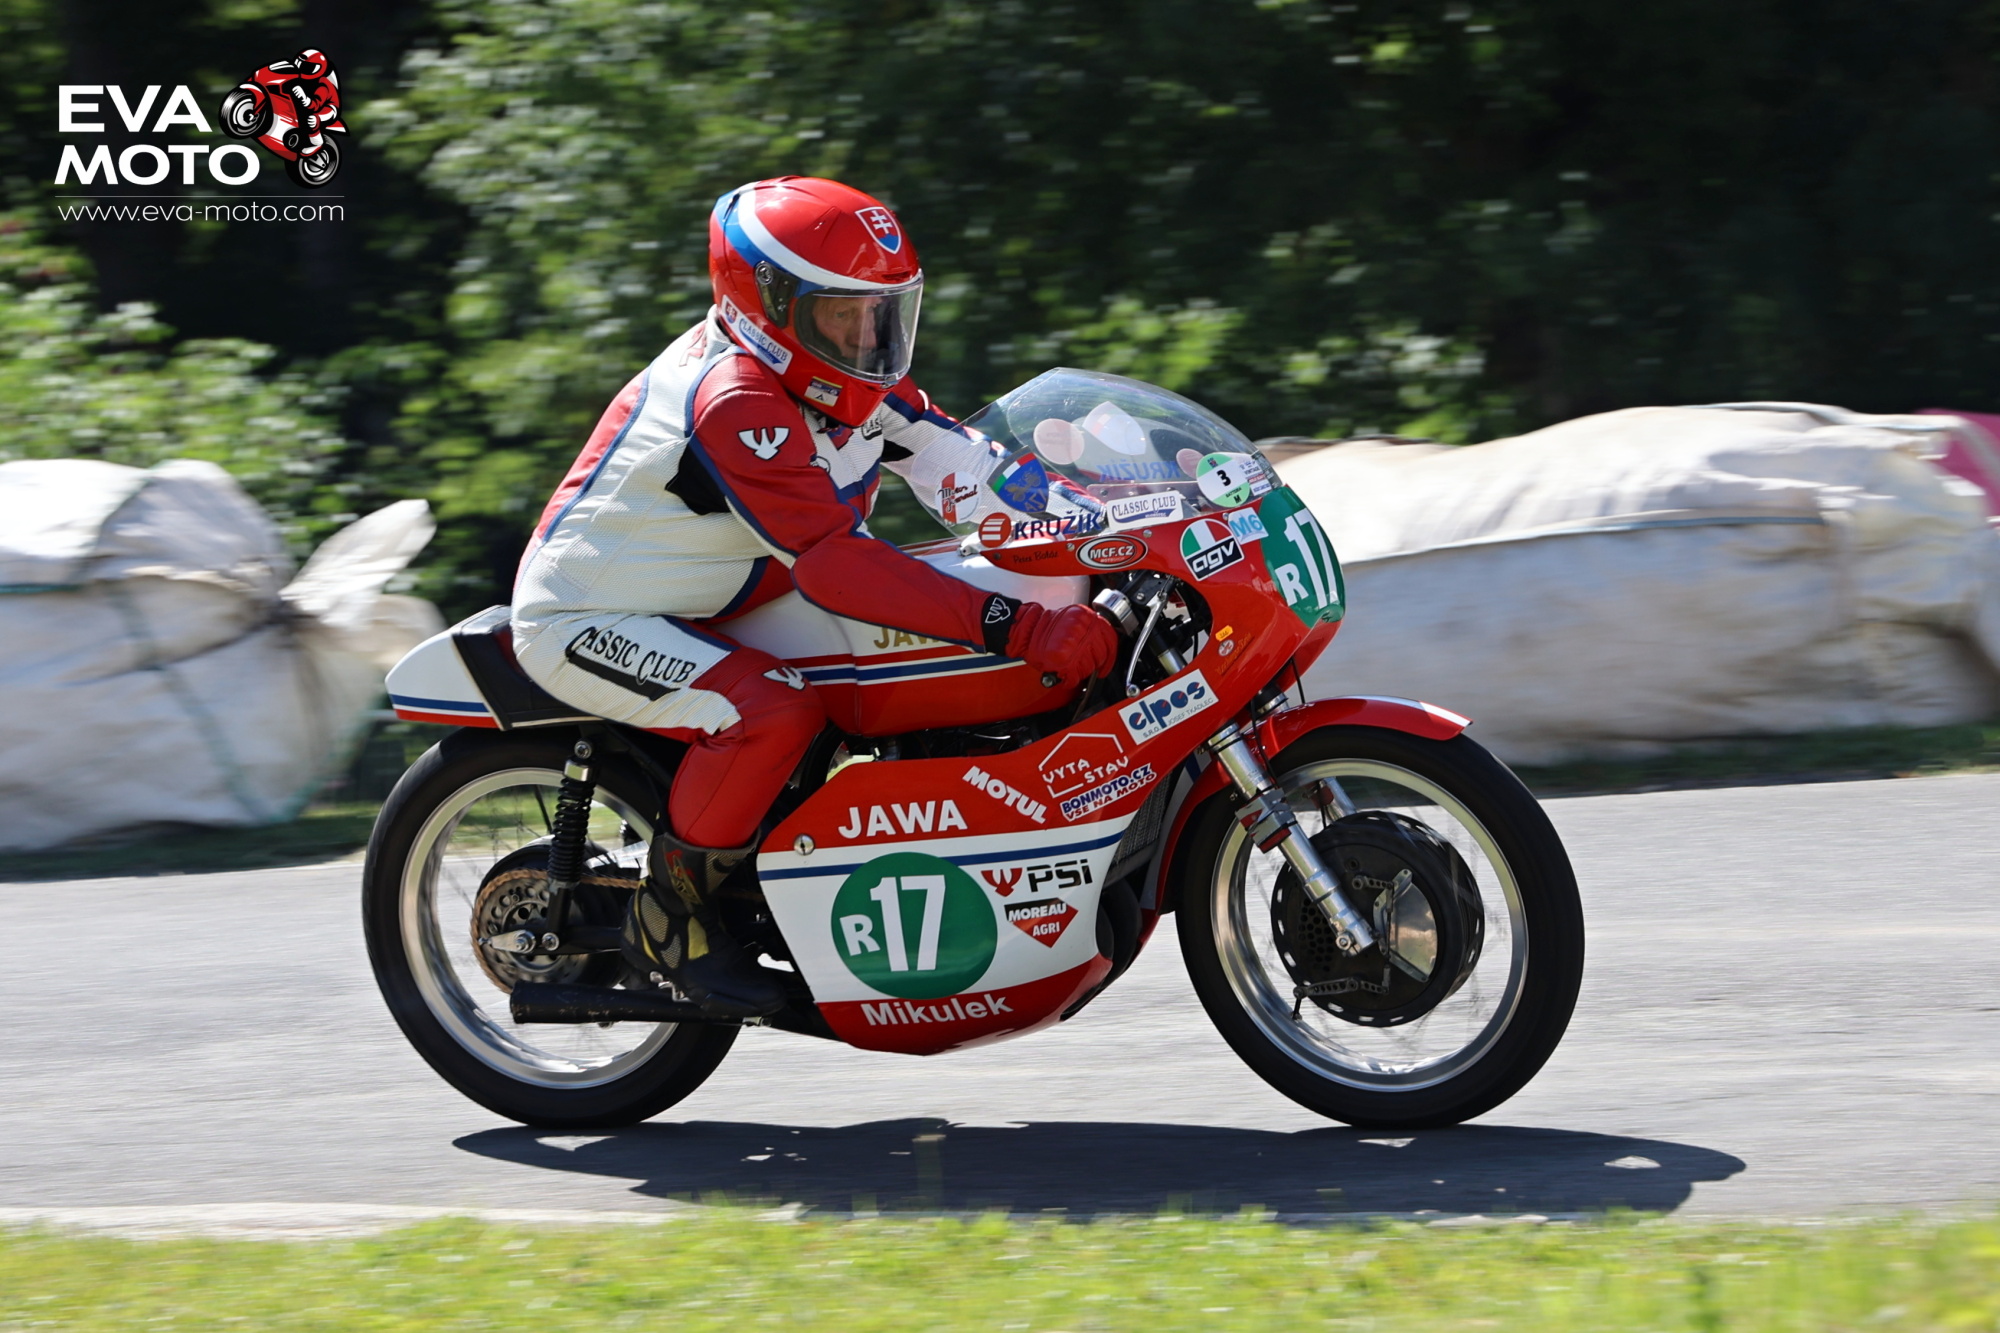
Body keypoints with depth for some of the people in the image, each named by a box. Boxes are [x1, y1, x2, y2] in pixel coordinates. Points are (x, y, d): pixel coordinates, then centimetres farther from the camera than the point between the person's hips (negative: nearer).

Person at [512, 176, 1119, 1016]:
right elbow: (834, 563, -39)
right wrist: (1015, 628, -47)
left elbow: (964, 465, -1)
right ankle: (668, 916, -15)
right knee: (773, 711, -34)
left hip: (702, 607, 10)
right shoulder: (734, 404, -30)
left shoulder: (842, 377, -1)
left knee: (936, 655, 5)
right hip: (589, 622, -10)